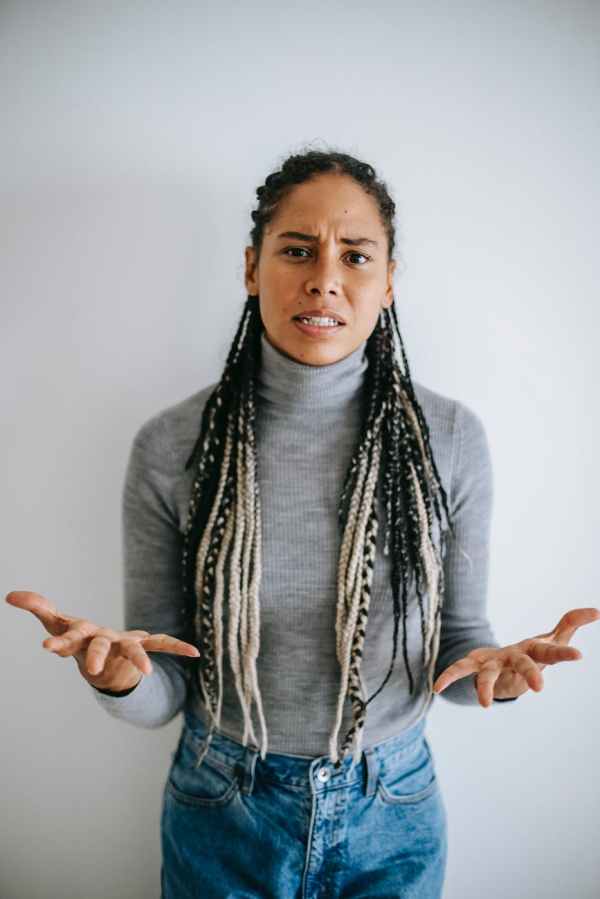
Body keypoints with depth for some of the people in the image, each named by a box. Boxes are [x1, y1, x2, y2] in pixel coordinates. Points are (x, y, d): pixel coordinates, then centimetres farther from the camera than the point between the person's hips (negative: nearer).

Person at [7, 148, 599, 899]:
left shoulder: (450, 437, -12)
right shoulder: (170, 446, -14)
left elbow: (455, 637, -2)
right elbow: (163, 695, -8)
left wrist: (494, 667, -23)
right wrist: (121, 676, -29)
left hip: (392, 815, 1)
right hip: (221, 810, 0)